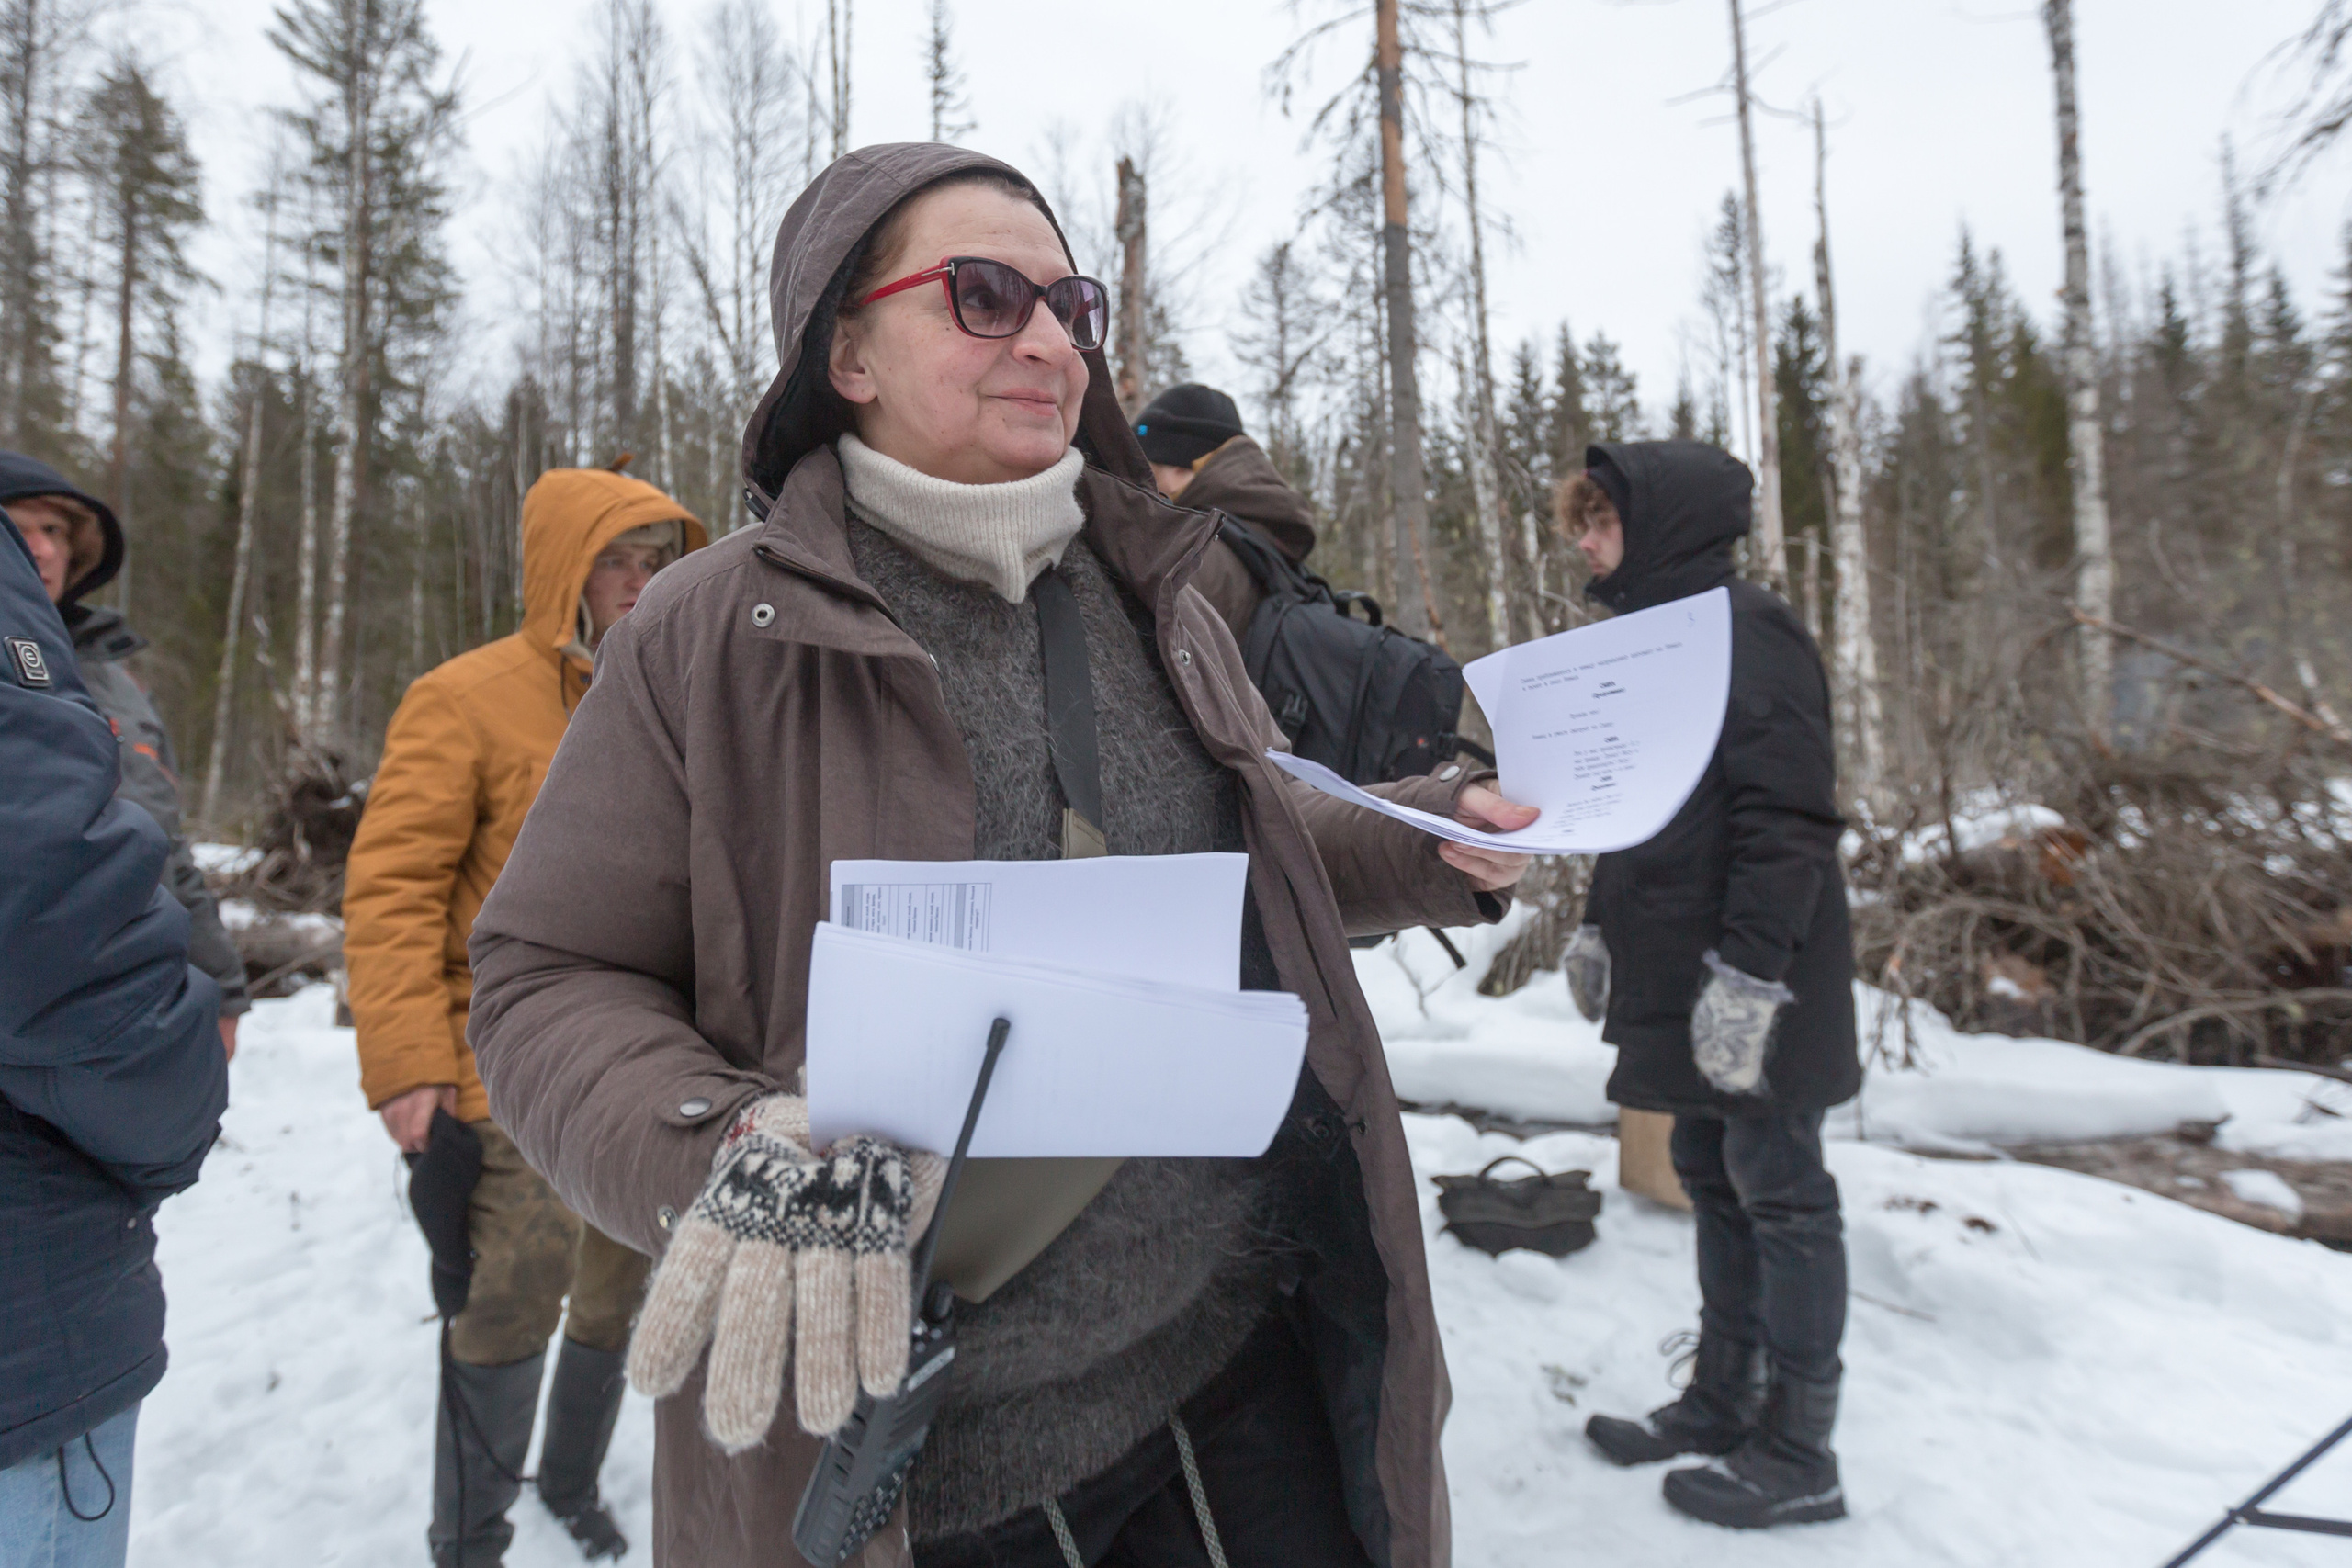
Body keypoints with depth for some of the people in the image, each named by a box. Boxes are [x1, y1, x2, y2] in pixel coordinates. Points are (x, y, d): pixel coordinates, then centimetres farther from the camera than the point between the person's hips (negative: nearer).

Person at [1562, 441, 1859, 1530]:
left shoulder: (1746, 629, -13)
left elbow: (1787, 814, -20)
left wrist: (1749, 972, -23)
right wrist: (1599, 925, 19)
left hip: (1748, 985, -9)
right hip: (1673, 974, 9)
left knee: (1780, 1195, 2)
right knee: (1712, 1179, 17)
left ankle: (1797, 1456, 16)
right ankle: (1722, 1401, 32)